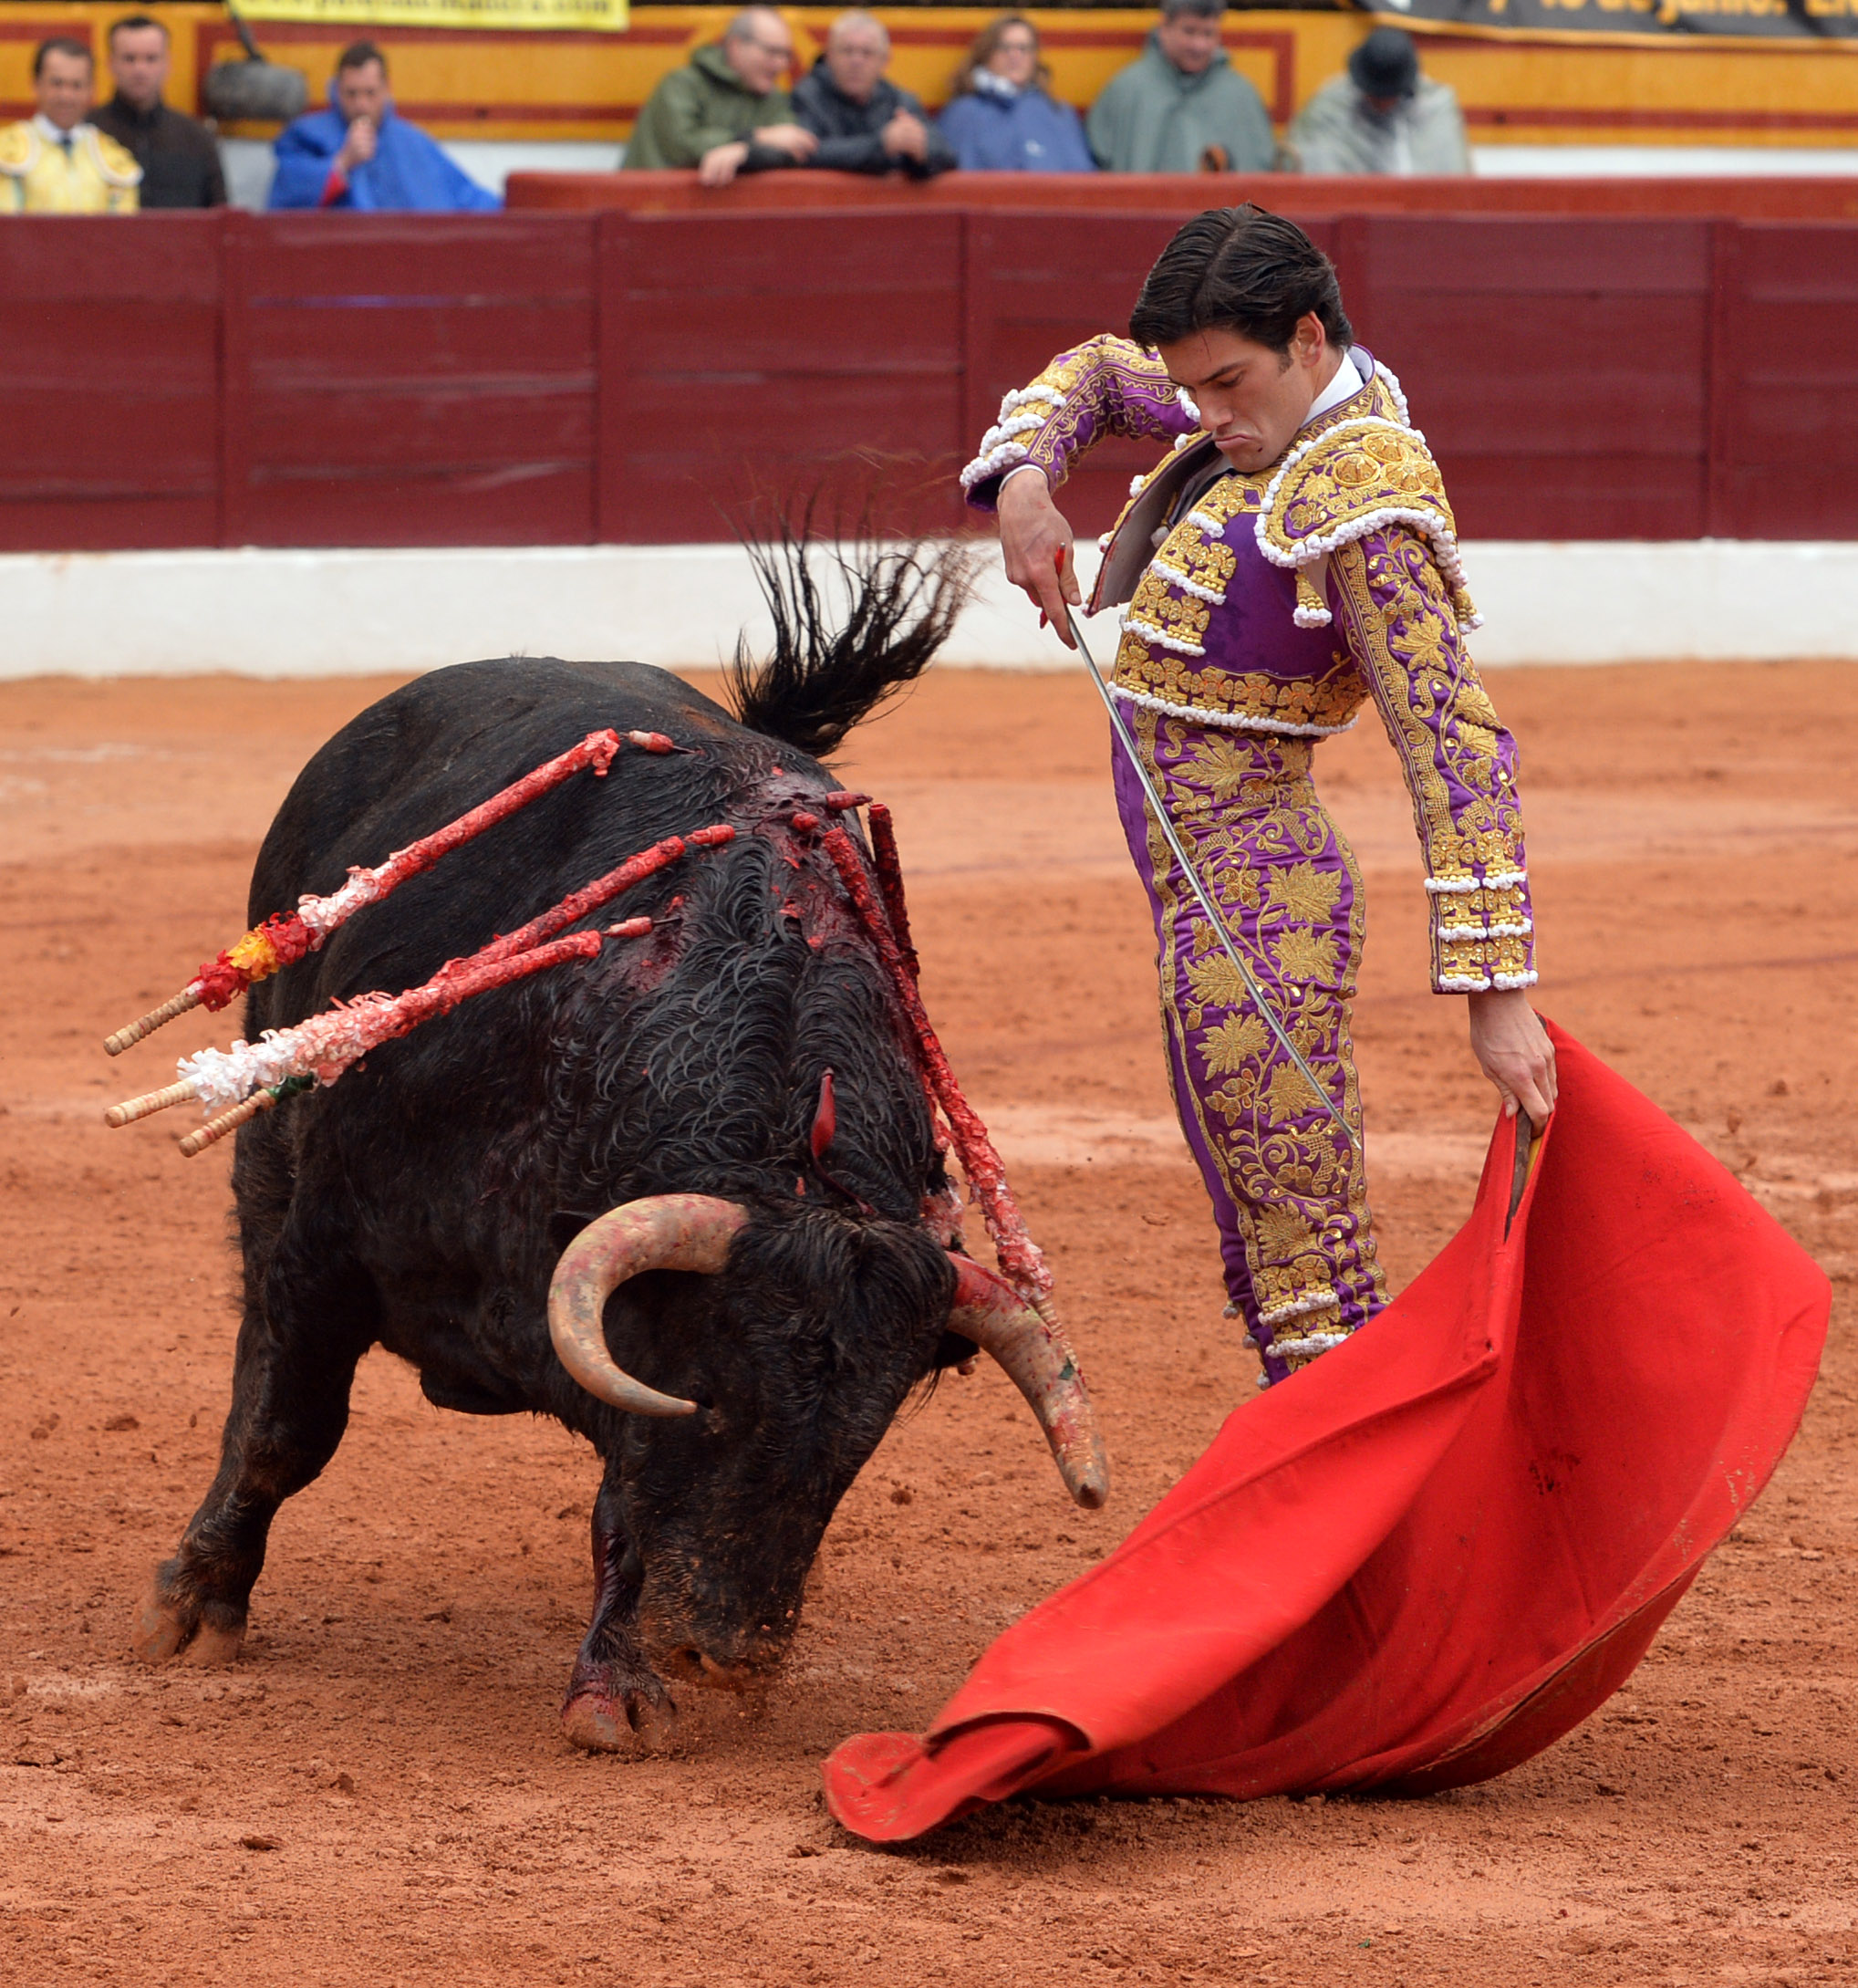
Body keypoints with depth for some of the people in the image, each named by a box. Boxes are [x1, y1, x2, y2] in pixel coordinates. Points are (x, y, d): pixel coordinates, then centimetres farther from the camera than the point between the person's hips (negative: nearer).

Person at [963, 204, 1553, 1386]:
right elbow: (1097, 375, 26)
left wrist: (1497, 991, -30)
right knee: (1288, 1283, 14)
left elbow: (1457, 746, -24)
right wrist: (1023, 478, 3)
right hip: (1211, 903, 10)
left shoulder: (1361, 501, -19)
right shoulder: (1278, 408, 9)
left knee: (1310, 1287, -11)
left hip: (1254, 917, -10)